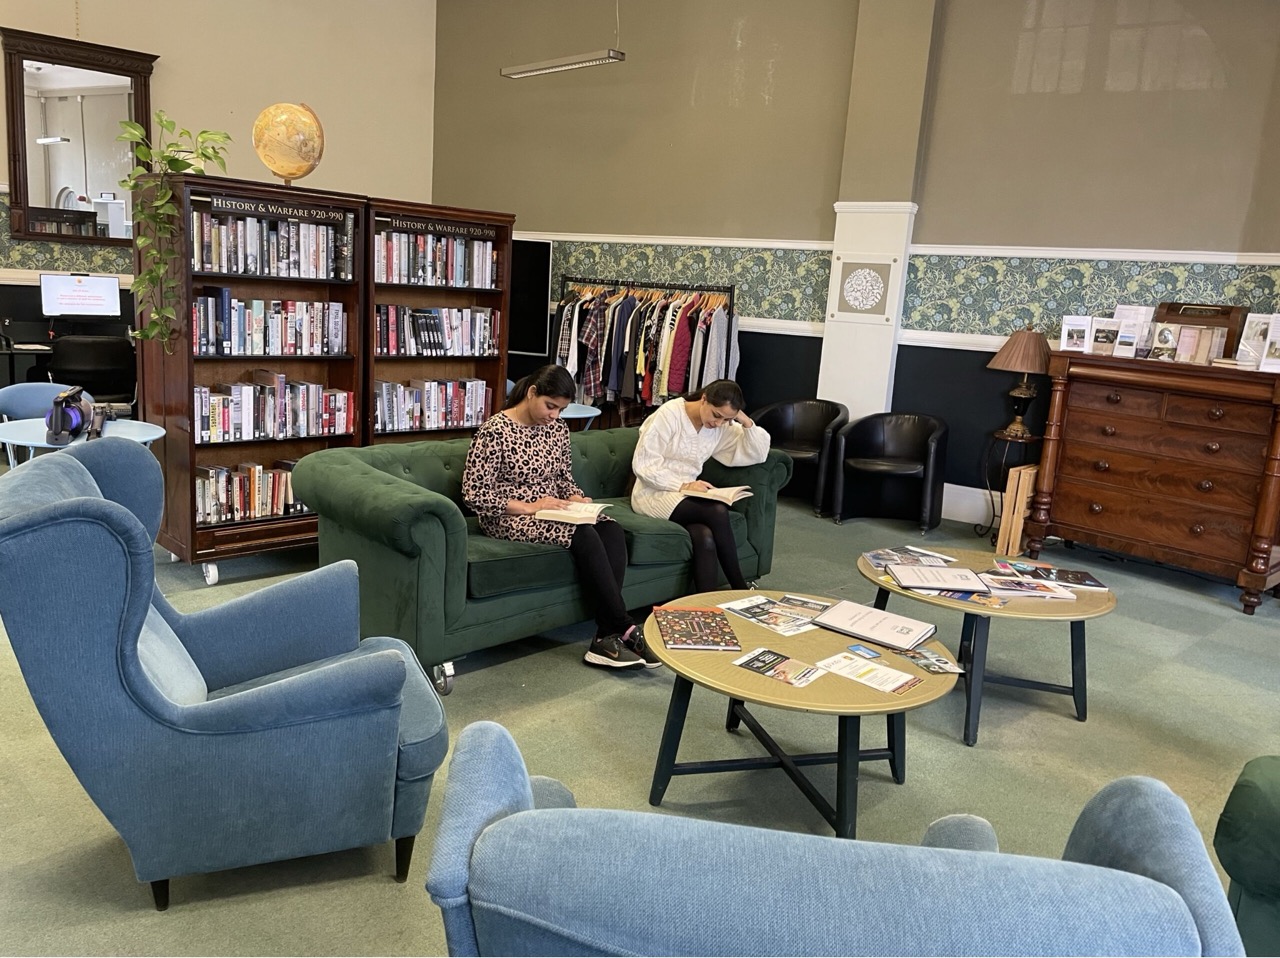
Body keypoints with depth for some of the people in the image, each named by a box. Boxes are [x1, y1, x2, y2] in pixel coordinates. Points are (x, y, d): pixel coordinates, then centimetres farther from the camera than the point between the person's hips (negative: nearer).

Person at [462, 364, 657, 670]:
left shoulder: (557, 427, 7)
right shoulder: (495, 430, -13)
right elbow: (474, 493, -16)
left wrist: (576, 498, -4)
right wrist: (529, 507, -21)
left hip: (552, 511, 7)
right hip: (510, 518, -7)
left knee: (612, 530, -22)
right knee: (585, 536, -31)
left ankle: (606, 638, -28)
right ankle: (625, 630, -22)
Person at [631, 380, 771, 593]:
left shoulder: (722, 428, 4)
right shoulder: (669, 414, -13)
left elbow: (757, 455, 4)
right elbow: (643, 464, -15)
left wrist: (747, 422, -10)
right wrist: (682, 485, -24)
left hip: (686, 494, 5)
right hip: (654, 493, -5)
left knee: (705, 537, -31)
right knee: (717, 511, -29)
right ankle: (739, 589, -15)